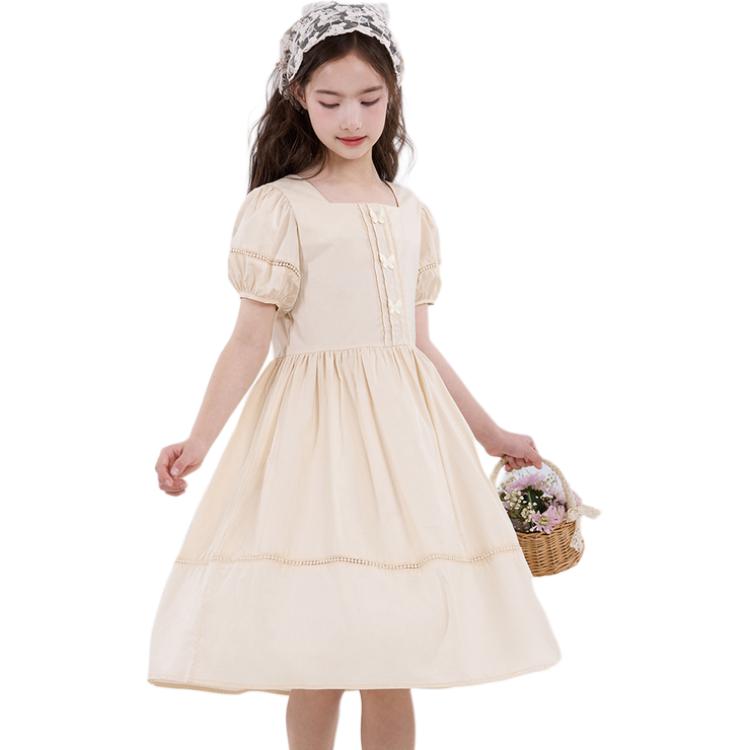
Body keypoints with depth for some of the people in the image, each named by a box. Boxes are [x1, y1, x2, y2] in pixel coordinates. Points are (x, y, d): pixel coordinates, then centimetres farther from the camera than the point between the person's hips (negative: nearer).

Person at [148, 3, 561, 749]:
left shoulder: (412, 214, 13)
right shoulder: (278, 209, -2)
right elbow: (251, 339, -7)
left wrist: (489, 433, 21)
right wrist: (198, 440, -19)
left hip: (403, 428, 4)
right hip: (314, 431, -4)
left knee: (392, 661, 6)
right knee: (317, 661, -2)